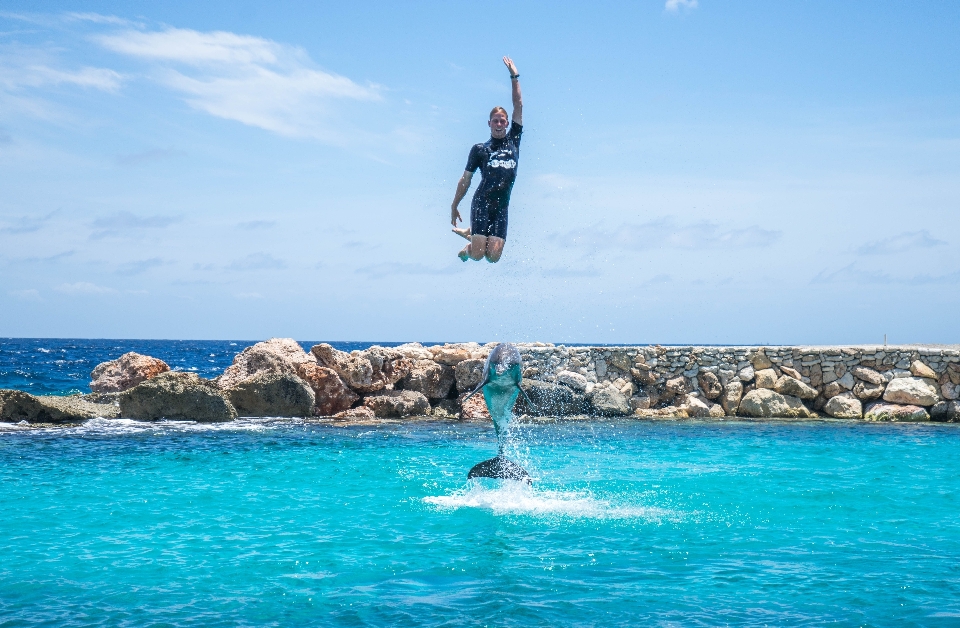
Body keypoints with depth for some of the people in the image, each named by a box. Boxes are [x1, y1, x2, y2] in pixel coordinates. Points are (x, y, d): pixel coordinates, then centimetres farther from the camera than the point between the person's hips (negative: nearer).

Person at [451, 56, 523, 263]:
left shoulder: (513, 141, 14)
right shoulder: (479, 149, 8)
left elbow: (518, 106, 10)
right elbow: (465, 179, 10)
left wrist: (514, 77, 7)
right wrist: (454, 206, 9)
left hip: (502, 207, 3)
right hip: (482, 203, -3)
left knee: (493, 256, -10)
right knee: (477, 255, -14)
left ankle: (471, 234, 23)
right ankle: (470, 247, 24)